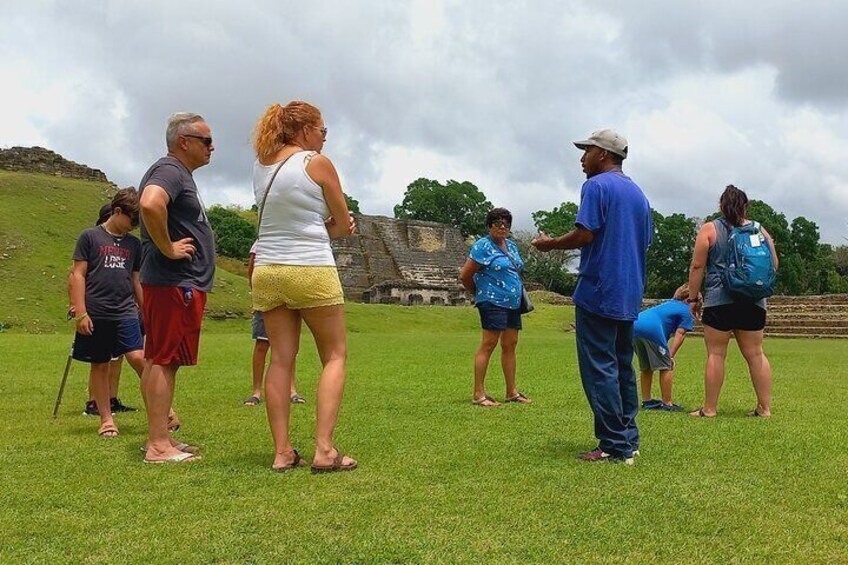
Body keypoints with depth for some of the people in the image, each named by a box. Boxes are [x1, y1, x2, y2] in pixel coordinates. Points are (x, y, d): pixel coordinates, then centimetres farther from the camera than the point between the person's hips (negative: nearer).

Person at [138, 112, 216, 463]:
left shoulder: (179, 173, 21)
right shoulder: (170, 170, -12)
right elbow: (150, 204, -33)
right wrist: (167, 248, -22)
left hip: (180, 285, 11)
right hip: (176, 284, -11)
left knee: (160, 361, 12)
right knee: (163, 361, -9)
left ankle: (160, 439, 19)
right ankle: (158, 446, -6)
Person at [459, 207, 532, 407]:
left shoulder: (512, 245, 16)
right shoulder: (483, 246, -8)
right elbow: (465, 275, -8)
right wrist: (479, 293, 6)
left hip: (513, 303, 8)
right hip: (493, 302, -8)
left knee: (510, 346, 10)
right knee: (488, 345, -10)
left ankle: (512, 392, 17)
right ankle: (478, 395, -7)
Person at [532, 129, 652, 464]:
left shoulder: (596, 185, -8)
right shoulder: (638, 192, 17)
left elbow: (585, 234, -18)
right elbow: (645, 242, 19)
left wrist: (550, 244, -4)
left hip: (599, 292, -9)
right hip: (629, 295, 9)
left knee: (599, 368, -5)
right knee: (622, 367, 14)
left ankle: (615, 446, -3)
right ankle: (629, 439, 18)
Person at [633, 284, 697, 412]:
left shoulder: (669, 303, 35)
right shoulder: (687, 311, 14)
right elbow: (680, 334, 2)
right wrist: (670, 356, -3)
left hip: (634, 325, 8)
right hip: (651, 329, -8)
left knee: (646, 367, 22)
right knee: (666, 366, 6)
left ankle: (646, 400, 28)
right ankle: (667, 404, 8)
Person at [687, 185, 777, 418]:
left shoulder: (709, 229, 1)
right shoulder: (760, 230, 10)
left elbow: (697, 266, -3)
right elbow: (774, 265, 13)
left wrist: (693, 297, 3)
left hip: (719, 300, -3)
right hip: (753, 302, 4)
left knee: (716, 354, 0)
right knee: (755, 353, 9)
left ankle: (709, 408, 3)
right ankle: (765, 407, 12)